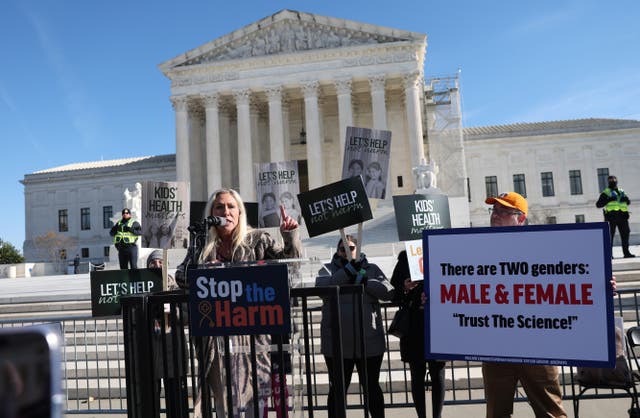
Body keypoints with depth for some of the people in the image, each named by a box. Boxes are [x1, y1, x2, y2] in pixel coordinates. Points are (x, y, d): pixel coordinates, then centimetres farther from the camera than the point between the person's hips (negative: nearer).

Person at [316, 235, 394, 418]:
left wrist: (363, 280, -15)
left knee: (372, 386, 13)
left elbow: (388, 291, -4)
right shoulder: (328, 269, 5)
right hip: (337, 343, -1)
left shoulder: (371, 269, 9)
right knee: (338, 388, 9)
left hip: (369, 342, 1)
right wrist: (348, 270, -22)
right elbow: (321, 286, -16)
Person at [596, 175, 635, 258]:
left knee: (625, 234, 6)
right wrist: (608, 200, -15)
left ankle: (626, 252, 14)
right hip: (611, 216, -5)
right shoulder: (605, 193, 7)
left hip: (622, 215, 5)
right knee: (610, 235, -6)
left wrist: (625, 199, 2)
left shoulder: (621, 191, 23)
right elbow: (598, 204, -1)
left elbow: (628, 202, 25)